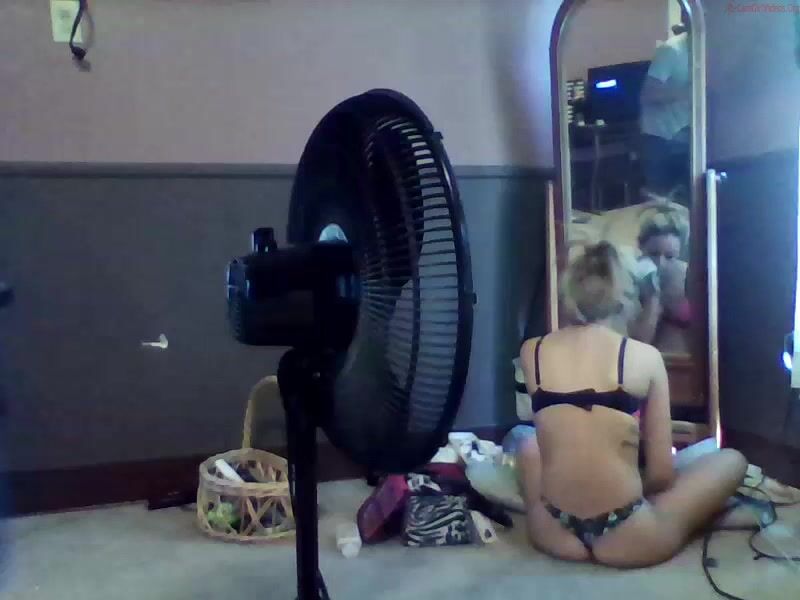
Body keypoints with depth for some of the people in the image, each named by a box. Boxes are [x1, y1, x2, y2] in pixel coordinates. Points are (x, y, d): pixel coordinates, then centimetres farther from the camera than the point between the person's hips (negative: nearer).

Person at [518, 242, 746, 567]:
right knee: (732, 460, 19)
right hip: (624, 540, -2)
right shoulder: (645, 356, -7)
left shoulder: (531, 351, -1)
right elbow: (661, 473, -5)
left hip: (553, 535, 3)